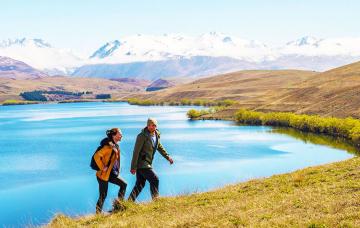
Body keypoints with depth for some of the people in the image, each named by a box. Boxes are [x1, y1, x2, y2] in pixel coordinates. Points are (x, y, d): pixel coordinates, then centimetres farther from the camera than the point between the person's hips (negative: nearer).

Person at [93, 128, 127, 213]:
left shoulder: (116, 146, 8)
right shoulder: (108, 146, -21)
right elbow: (96, 156, -29)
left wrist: (117, 170, 17)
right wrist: (102, 167, -24)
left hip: (111, 173, 9)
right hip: (104, 174, -9)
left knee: (123, 184, 8)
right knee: (103, 195, -1)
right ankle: (98, 213, 11)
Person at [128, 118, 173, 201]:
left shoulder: (156, 135, 8)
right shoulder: (142, 136, -16)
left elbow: (160, 147, 26)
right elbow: (136, 152, -17)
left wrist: (168, 157, 25)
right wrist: (133, 167, -19)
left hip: (146, 164, 8)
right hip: (141, 163, -8)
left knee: (140, 184, 10)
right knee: (154, 179, -10)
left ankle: (129, 202, 14)